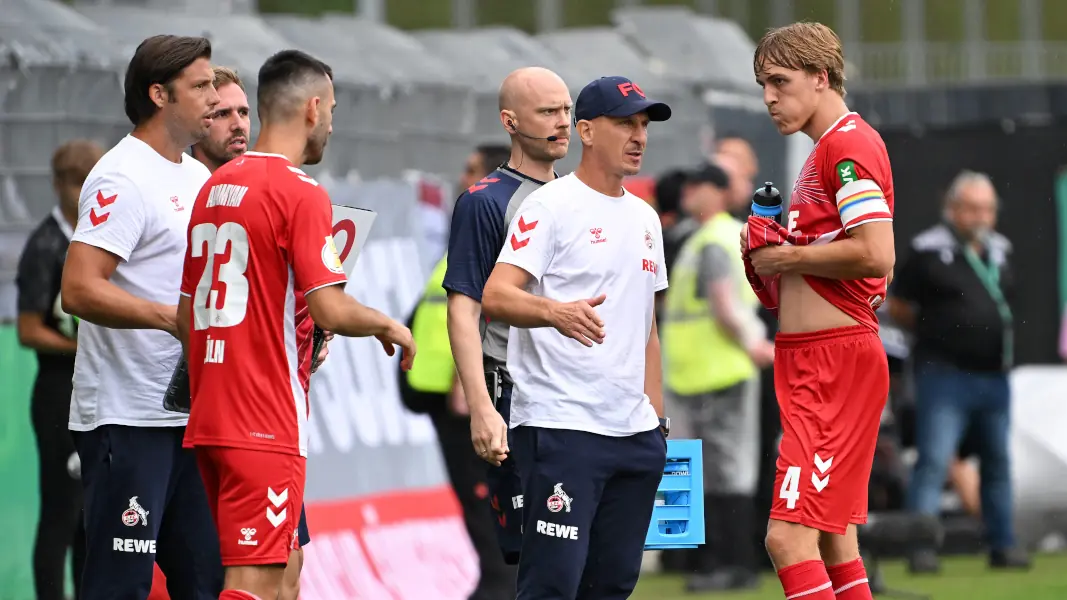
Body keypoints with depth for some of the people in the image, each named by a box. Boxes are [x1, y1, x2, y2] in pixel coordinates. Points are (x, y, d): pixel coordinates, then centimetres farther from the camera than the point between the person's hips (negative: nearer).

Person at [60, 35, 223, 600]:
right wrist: (171, 317, -30)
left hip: (188, 416, 9)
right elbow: (79, 290, -22)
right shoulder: (124, 178, -13)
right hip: (127, 420, -9)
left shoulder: (198, 177, 16)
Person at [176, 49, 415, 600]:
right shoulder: (301, 194, -11)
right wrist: (387, 326, 1)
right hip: (267, 426, -8)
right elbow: (331, 310, -18)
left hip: (207, 416, 8)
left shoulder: (214, 187, 14)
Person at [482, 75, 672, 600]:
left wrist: (657, 419, 19)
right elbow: (495, 296, -18)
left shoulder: (645, 219, 18)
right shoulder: (551, 206, -6)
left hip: (635, 434, 8)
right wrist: (555, 311, -37)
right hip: (560, 424, -8)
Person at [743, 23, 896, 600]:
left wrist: (788, 255, -12)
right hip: (816, 362, 11)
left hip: (836, 356, -11)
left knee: (788, 535, -17)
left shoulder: (849, 144, -12)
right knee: (832, 540, 13)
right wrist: (773, 254, 9)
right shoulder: (824, 151, 19)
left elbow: (876, 255, -23)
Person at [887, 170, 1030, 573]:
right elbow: (897, 307, 0)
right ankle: (922, 547, -13)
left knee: (998, 463, 13)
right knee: (933, 461, -12)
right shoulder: (929, 251, -6)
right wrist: (935, 332, 3)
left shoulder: (1001, 251, 11)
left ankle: (1003, 546, 22)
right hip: (944, 375, -6)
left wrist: (995, 337, 12)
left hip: (993, 375, 6)